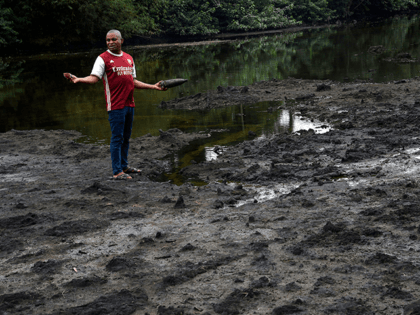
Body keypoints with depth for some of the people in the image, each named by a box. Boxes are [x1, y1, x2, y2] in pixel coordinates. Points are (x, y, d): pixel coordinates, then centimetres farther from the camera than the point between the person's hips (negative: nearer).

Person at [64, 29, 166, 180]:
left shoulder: (129, 58, 16)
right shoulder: (103, 58, -3)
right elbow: (94, 78, -15)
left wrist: (153, 86, 23)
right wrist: (78, 79, -33)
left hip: (129, 104, 6)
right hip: (116, 105, -6)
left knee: (126, 138, 15)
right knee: (117, 138, -6)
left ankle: (124, 166, 27)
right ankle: (117, 172, -2)